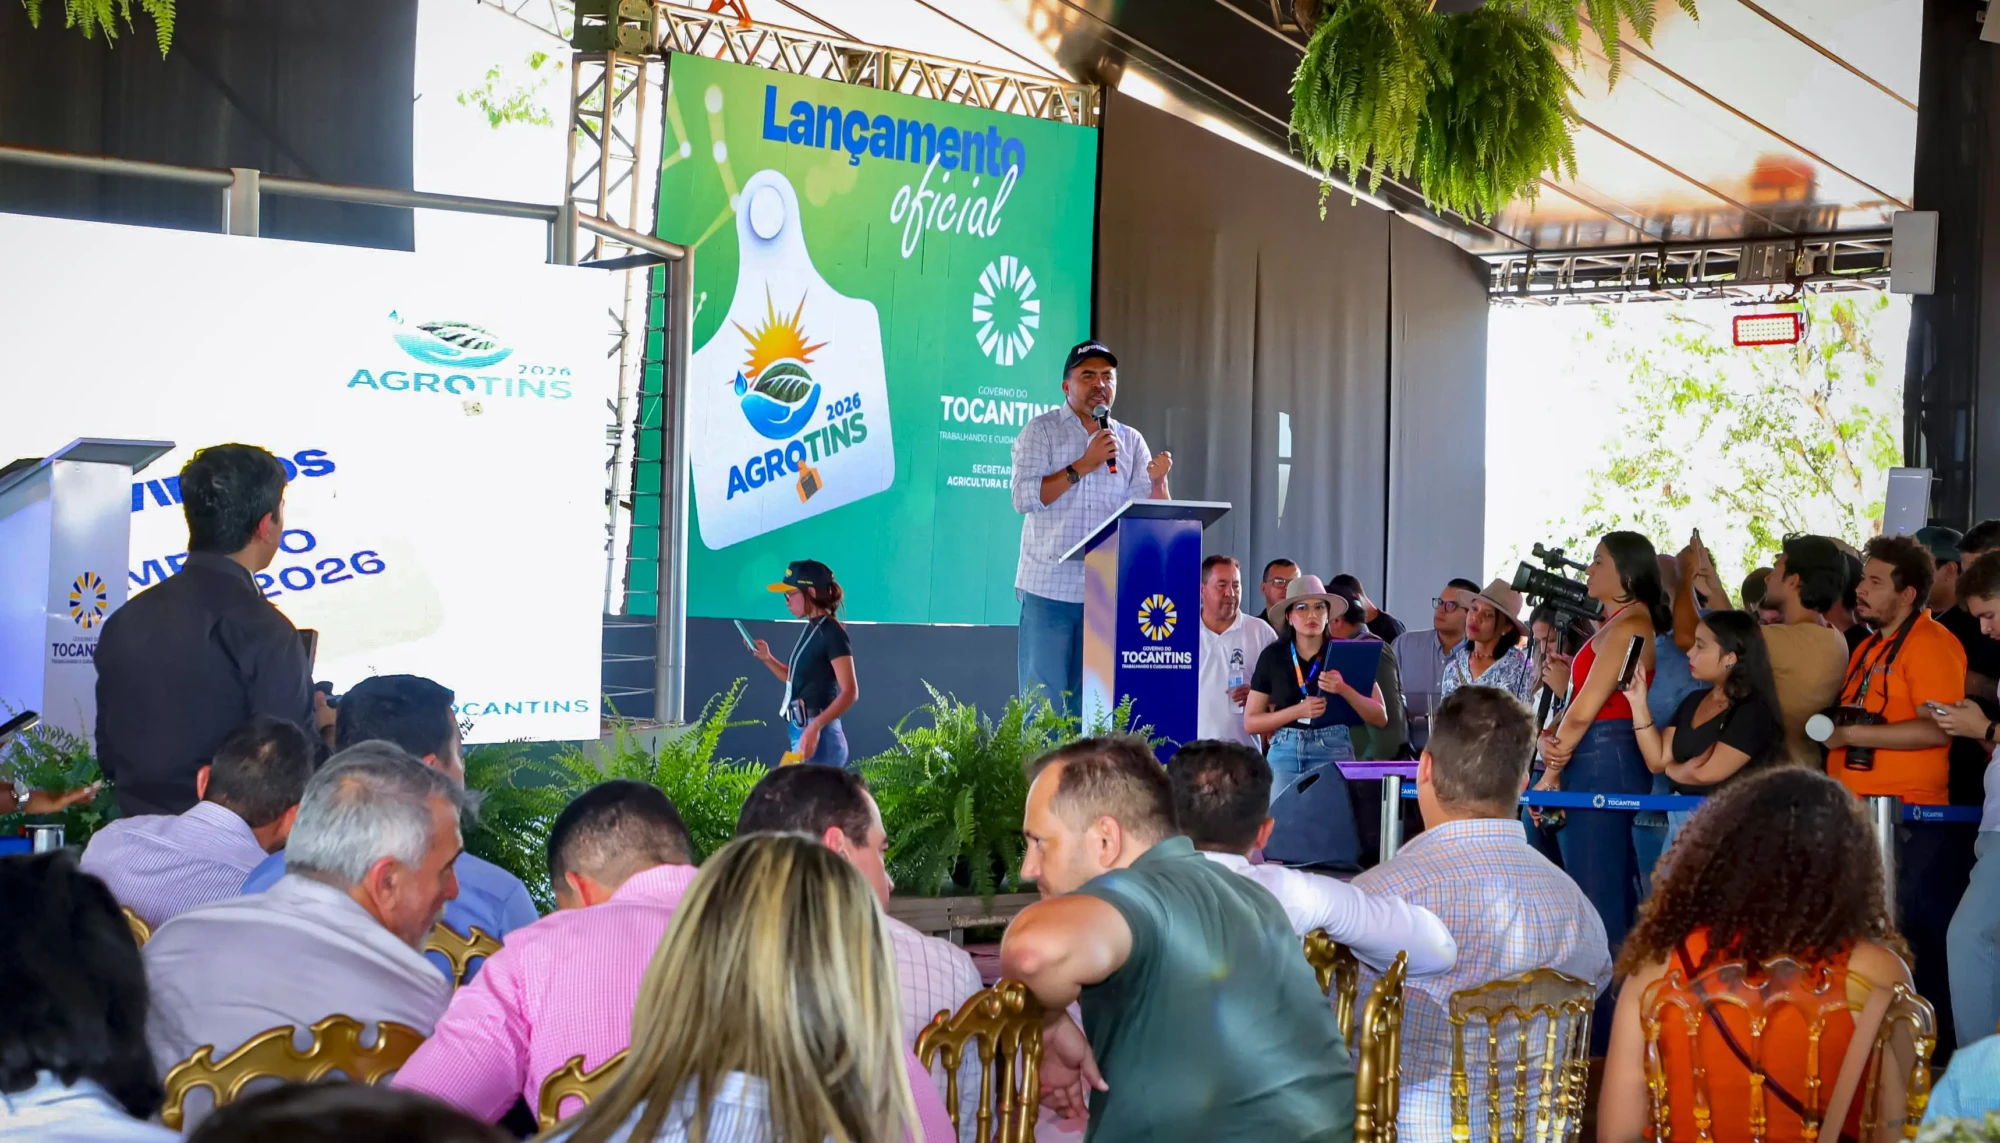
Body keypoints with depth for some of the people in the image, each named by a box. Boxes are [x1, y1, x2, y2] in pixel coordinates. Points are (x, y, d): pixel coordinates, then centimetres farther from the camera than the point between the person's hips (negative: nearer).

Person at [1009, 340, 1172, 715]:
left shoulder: (1131, 442, 13)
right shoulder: (1041, 431, 3)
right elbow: (1024, 497, -11)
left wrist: (1157, 481, -15)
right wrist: (1084, 465, -13)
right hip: (1050, 587, -3)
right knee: (1043, 703, -4)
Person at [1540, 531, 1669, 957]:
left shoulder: (1628, 625, -14)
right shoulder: (1620, 624, 17)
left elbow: (1585, 710, -15)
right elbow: (1580, 704, 13)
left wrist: (1552, 773, -7)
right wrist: (1550, 739, -4)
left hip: (1603, 759, -10)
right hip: (1607, 760, 10)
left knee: (1595, 890, -7)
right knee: (1617, 890, 12)